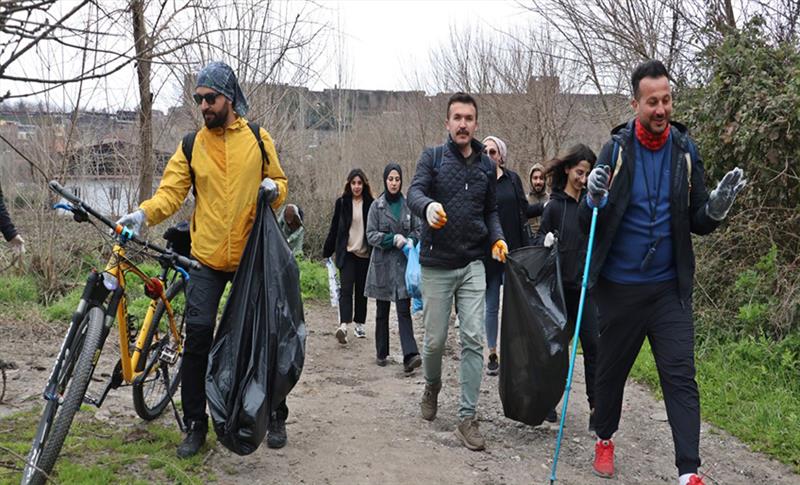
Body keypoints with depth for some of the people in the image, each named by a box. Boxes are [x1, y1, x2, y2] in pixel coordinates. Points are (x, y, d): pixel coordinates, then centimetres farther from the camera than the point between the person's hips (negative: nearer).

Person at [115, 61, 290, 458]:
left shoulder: (258, 138, 3)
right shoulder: (192, 145, 3)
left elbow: (278, 181, 12)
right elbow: (171, 191, -5)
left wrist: (273, 188, -11)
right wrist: (143, 213, -23)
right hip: (207, 259, 0)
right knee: (197, 337, -4)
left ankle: (275, 416, 25)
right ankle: (195, 424, 11)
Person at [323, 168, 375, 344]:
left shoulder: (370, 204, 1)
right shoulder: (342, 203, 1)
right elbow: (334, 229, 5)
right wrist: (327, 252, 5)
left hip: (365, 254, 1)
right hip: (347, 253, -1)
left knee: (361, 290, 9)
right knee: (346, 288, -11)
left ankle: (359, 324, 21)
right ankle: (343, 325, -21)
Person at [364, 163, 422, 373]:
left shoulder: (409, 205, 6)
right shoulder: (377, 206, 2)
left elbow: (418, 229, 11)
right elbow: (371, 235, -3)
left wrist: (410, 240, -11)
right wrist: (393, 239, -16)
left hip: (404, 263, 0)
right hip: (382, 264, 0)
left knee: (404, 310, -9)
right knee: (382, 311, 9)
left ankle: (410, 355, -17)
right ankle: (382, 353, 21)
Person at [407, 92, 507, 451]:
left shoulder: (486, 166, 10)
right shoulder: (432, 157, 0)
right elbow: (414, 192, -16)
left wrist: (496, 238, -3)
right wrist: (428, 206, -40)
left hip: (473, 264, 2)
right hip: (436, 264, -2)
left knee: (473, 340, -6)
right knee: (435, 340, 7)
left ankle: (467, 417, 1)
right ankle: (432, 386, 38)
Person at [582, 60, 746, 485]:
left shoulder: (685, 150, 1)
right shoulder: (616, 149, -5)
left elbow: (696, 223, 6)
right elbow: (587, 224, -3)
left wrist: (716, 208, -16)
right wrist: (594, 200, -25)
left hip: (669, 287, 1)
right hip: (619, 286, -1)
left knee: (680, 376, -4)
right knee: (612, 368, 15)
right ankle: (604, 439, 38)